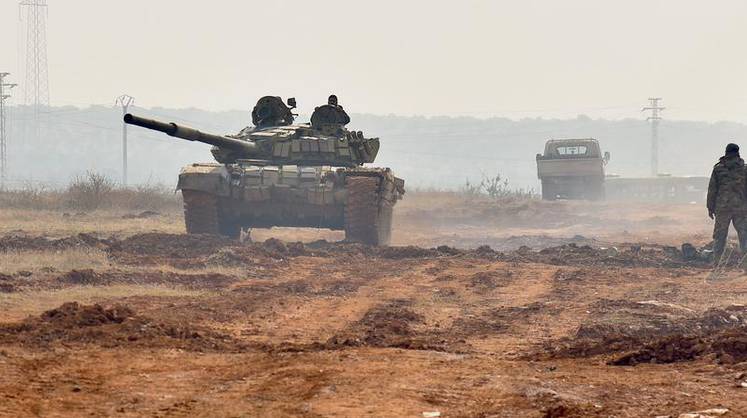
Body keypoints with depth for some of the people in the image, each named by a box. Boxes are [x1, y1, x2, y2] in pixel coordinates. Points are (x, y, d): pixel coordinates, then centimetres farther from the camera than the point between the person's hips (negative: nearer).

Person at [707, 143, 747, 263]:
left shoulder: (718, 168, 2)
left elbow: (712, 189, 3)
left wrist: (710, 207, 8)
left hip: (722, 207, 1)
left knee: (719, 236, 6)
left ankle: (716, 261, 3)